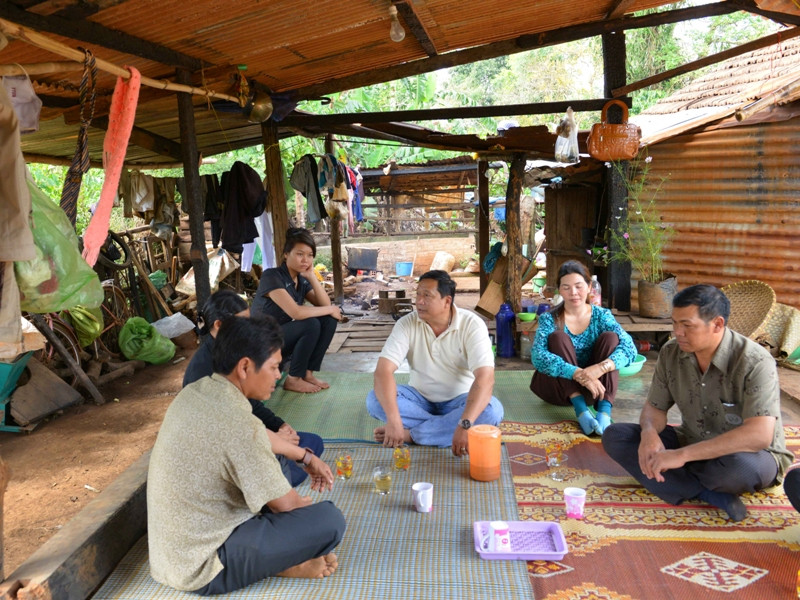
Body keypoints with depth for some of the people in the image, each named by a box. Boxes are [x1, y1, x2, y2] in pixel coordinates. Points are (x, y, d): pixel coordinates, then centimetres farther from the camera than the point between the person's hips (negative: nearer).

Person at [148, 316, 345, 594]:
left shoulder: (195, 391, -2)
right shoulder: (238, 425, -29)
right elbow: (285, 504, -15)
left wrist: (306, 457, 23)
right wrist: (304, 504, 7)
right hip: (202, 566, -9)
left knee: (274, 462, 22)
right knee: (329, 520, -16)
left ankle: (274, 554, 12)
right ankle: (278, 564, 8)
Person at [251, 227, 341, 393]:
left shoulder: (302, 279, 2)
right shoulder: (272, 276, -22)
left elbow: (325, 305, -8)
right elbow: (296, 312, -32)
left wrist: (312, 276, -16)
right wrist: (330, 309, -20)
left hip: (288, 337, 8)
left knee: (329, 320, -8)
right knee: (311, 324, -28)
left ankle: (307, 373, -4)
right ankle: (293, 380, -13)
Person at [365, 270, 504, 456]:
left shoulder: (472, 325, -19)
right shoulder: (407, 324, -13)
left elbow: (485, 378, -31)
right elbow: (383, 370, -24)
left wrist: (465, 425, -44)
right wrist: (393, 420, -39)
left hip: (458, 400, -1)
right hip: (420, 398, 1)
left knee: (492, 410, -32)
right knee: (374, 400, -24)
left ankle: (410, 434, -24)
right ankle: (446, 429, -22)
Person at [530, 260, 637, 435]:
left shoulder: (601, 316, -2)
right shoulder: (549, 319, -8)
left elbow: (629, 348, -18)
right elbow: (538, 356, -26)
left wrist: (601, 367, -38)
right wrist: (578, 374, -40)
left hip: (593, 386, 2)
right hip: (558, 386, -2)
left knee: (610, 337, -17)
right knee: (558, 337, -23)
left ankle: (604, 410, -34)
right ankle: (580, 409, -39)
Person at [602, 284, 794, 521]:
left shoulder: (755, 363, -25)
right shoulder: (671, 353, -8)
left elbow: (759, 435, -35)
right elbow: (655, 407, 0)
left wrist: (682, 455, -40)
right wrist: (649, 433, -26)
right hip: (693, 446, 6)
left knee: (740, 465, -42)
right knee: (614, 435, -12)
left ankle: (676, 479, -10)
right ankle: (708, 494, -22)